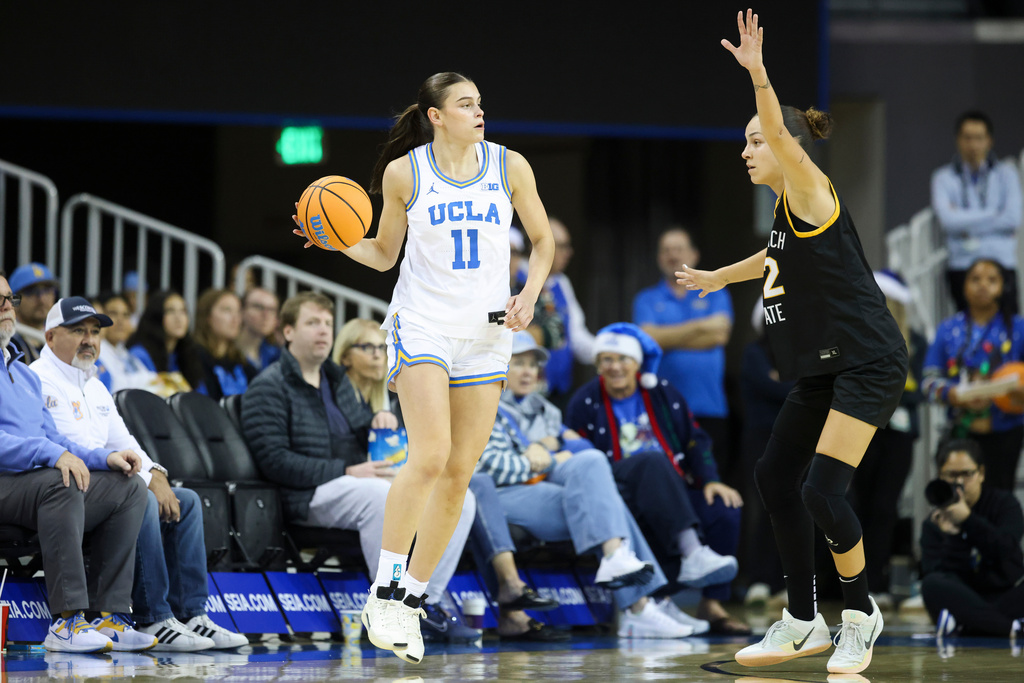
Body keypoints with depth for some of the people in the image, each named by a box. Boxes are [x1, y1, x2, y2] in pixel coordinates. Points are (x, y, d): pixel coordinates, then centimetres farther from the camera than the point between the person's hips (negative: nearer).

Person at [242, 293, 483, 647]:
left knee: (460, 499, -11)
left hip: (362, 482, 8)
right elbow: (274, 461, -14)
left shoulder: (338, 380, 22)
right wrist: (346, 472, -20)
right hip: (311, 496, -8)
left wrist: (379, 419, 5)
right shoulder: (268, 387, -3)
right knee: (382, 495, -40)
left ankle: (427, 602, -14)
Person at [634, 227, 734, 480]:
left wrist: (668, 339, -3)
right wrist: (700, 326, -6)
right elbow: (649, 336, -4)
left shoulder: (715, 295, 14)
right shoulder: (647, 299, 14)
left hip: (709, 407, 0)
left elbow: (719, 335, -3)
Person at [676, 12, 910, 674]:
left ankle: (861, 612, 3)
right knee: (777, 476, 12)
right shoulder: (788, 209, 14)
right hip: (822, 370, 11)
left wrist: (758, 73, -45)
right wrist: (718, 277, 50)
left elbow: (783, 134, -33)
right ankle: (804, 624, 22)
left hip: (866, 364, -11)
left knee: (823, 490, -17)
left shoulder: (812, 193, -13)